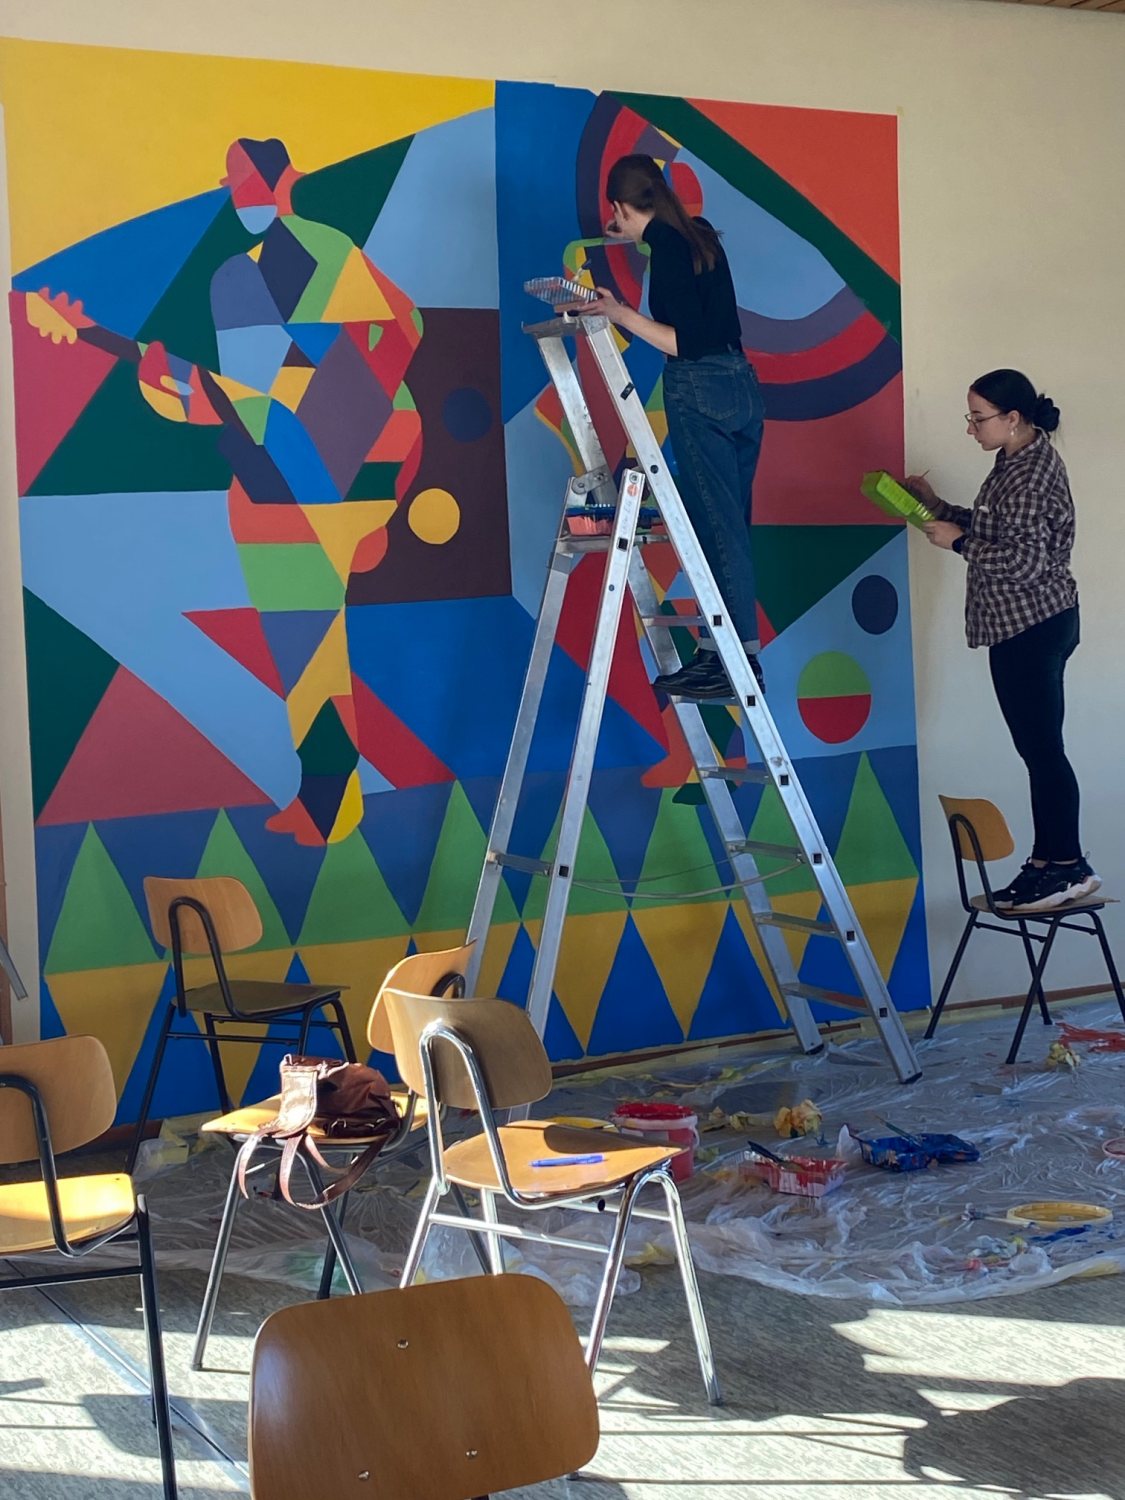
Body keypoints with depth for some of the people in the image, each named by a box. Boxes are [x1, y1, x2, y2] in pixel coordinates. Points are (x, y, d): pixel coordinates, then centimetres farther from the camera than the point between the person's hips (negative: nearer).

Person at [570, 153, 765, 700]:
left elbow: (688, 342, -17)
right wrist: (639, 237, 51)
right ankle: (718, 649, 12)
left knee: (717, 527, -7)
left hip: (699, 390, -8)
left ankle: (741, 658, -7)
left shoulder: (666, 247, -11)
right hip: (740, 383, 8)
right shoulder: (699, 234, 13)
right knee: (729, 525, 8)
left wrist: (623, 316, -17)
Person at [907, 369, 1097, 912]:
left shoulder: (1032, 474, -17)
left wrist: (958, 540, -16)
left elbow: (1026, 561, -24)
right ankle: (1047, 862, 16)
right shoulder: (1018, 463, 14)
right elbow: (996, 534, 22)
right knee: (1037, 748, 11)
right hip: (1019, 627, 10)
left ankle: (1069, 867, -2)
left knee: (1042, 747, -7)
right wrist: (938, 508, 15)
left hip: (1036, 626, -10)